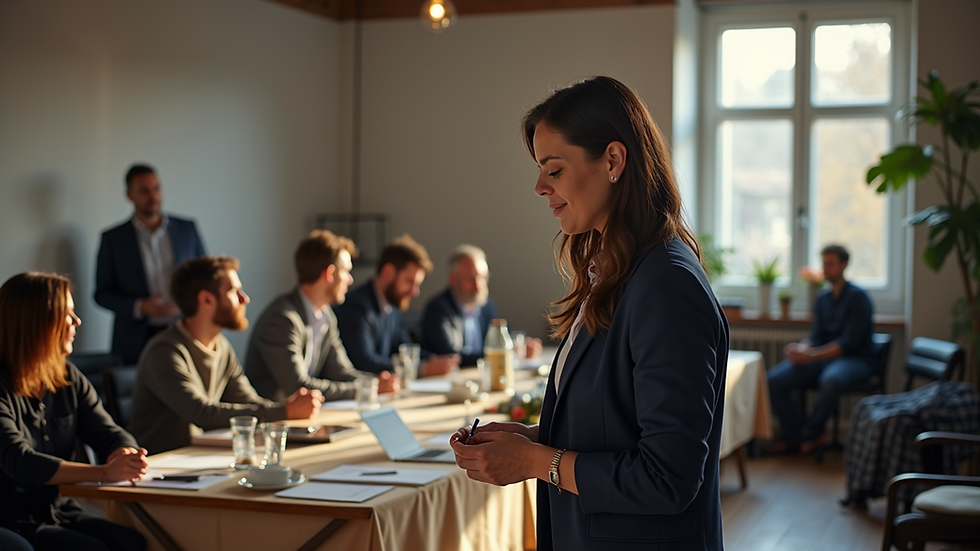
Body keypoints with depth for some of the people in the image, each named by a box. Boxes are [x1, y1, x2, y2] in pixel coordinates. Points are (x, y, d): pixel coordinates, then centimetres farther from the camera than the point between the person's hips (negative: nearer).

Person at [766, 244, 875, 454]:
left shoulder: (857, 297, -8)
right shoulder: (822, 299, 15)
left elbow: (849, 343, -17)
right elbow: (816, 337, 11)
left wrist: (811, 355, -25)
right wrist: (801, 348, -14)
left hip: (856, 359, -7)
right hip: (824, 357, 7)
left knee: (831, 379, -42)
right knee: (775, 379, -16)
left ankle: (812, 431, -15)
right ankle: (796, 437, -6)